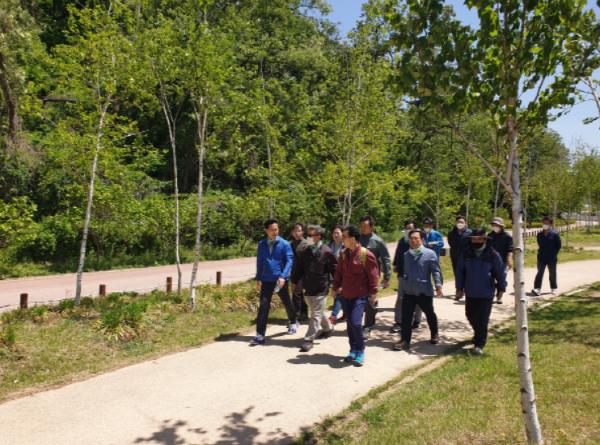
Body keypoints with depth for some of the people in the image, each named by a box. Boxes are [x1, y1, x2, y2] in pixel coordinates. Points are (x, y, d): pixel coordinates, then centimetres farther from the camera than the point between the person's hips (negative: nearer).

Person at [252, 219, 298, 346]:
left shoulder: (284, 244, -7)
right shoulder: (261, 244, 4)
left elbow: (289, 261, -11)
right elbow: (259, 261, 12)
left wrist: (283, 276, -23)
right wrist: (258, 278, 9)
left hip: (280, 279, -2)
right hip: (266, 280, 2)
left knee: (287, 302, 16)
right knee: (263, 306, -5)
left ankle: (293, 322, 43)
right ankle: (260, 335, -2)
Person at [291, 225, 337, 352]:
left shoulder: (326, 252, -12)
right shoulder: (304, 251, 3)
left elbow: (335, 269, -7)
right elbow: (298, 267, 10)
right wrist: (294, 281, 10)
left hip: (321, 289, -6)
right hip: (308, 287, 6)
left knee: (316, 315, -3)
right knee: (318, 312, 21)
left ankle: (309, 339, 3)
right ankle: (327, 328, 44)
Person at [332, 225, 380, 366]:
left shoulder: (366, 255, -13)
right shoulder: (343, 254, 6)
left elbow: (373, 275, -10)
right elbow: (339, 272, 14)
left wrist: (373, 293, -10)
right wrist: (335, 288, 15)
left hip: (360, 295, -6)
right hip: (345, 295, 6)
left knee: (355, 323, -16)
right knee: (349, 324, 11)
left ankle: (360, 352, 4)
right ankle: (353, 350, 26)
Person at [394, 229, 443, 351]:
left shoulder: (430, 254, -7)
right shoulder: (406, 255, 7)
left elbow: (436, 271, -11)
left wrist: (438, 285, -23)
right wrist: (403, 287, 13)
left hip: (424, 291, -3)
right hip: (408, 291, 3)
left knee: (429, 314, 16)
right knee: (406, 316, -1)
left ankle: (434, 335, 39)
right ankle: (405, 341, 6)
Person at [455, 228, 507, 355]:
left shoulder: (493, 255, -9)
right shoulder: (467, 254, -1)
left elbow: (501, 272, -2)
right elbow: (460, 271, 5)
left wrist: (501, 289, 1)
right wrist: (459, 288, 4)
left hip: (486, 293, -4)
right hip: (470, 292, 4)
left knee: (482, 319, -2)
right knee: (470, 315, 17)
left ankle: (479, 344, 6)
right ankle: (479, 334, 44)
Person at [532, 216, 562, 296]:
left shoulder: (554, 234, -6)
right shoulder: (540, 235, 6)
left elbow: (559, 245, -2)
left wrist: (554, 253, -5)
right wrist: (540, 252, 8)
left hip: (551, 258, -3)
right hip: (541, 257, 3)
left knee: (552, 274, 9)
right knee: (540, 273, -3)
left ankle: (553, 289, 22)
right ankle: (537, 289, -8)